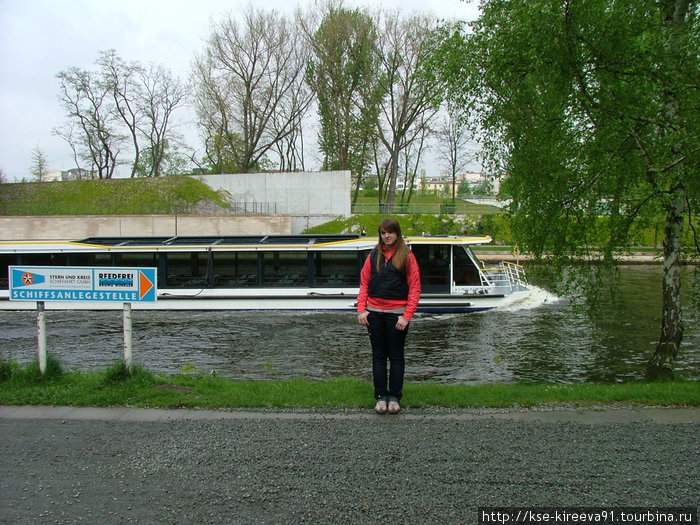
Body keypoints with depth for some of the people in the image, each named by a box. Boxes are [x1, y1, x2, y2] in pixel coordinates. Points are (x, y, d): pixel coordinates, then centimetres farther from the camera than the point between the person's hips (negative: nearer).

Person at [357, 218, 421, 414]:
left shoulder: (407, 257, -2)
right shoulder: (373, 256, 7)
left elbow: (414, 288, -5)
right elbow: (364, 283, 7)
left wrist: (407, 316, -12)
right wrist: (361, 309, -4)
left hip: (397, 314, -3)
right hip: (374, 313, 3)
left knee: (396, 356, 6)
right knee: (378, 356, 8)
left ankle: (394, 397, 16)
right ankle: (380, 397, 16)